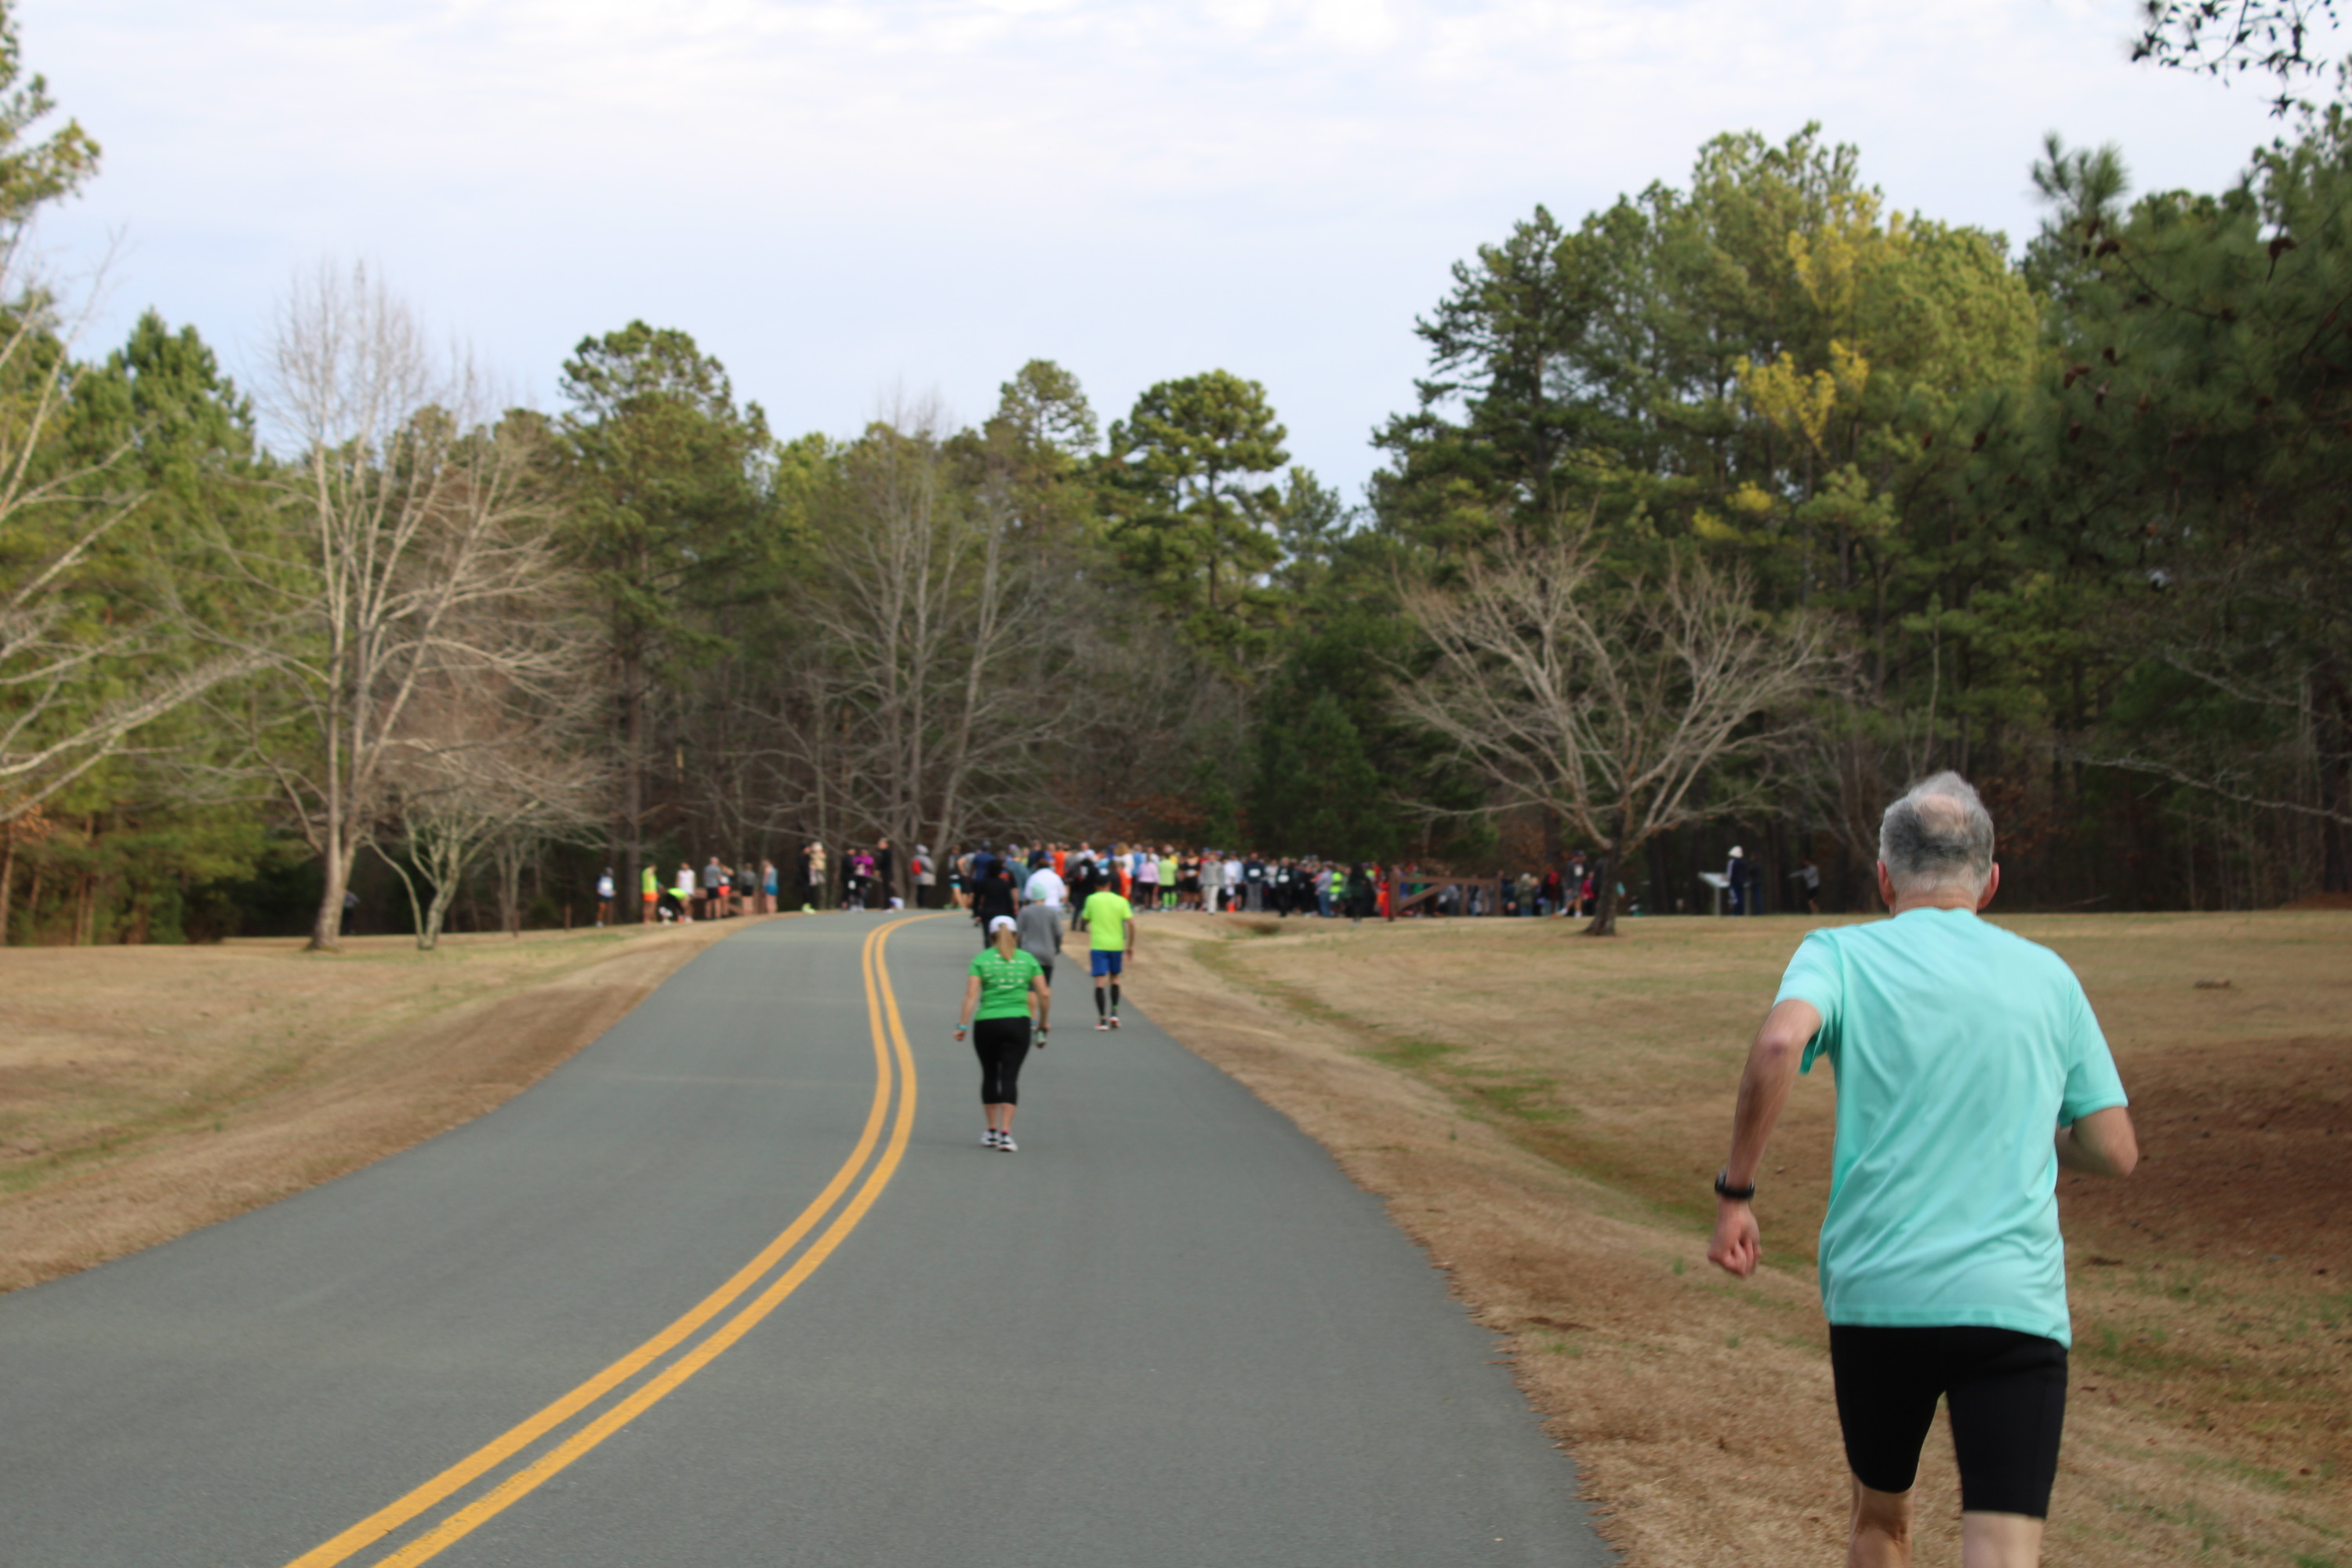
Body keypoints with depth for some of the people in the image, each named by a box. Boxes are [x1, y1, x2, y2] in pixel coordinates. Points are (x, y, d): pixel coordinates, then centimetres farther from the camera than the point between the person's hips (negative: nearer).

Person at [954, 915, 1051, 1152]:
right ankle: (1005, 1133, -12)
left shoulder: (981, 960, 2)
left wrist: (962, 1025, -10)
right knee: (1010, 1077, -1)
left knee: (990, 1075, 15)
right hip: (1017, 1024, 0)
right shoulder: (1027, 960, 7)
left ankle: (992, 1131, 21)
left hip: (986, 1025, 0)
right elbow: (1044, 994, 2)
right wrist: (1042, 1024, 13)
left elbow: (971, 994, -8)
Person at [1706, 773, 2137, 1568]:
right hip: (2014, 1304, 0)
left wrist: (1734, 1191, -11)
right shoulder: (2048, 975, 11)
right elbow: (2116, 1150, 12)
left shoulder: (1842, 953, 4)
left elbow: (1780, 1041, -19)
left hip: (1875, 1295, 0)